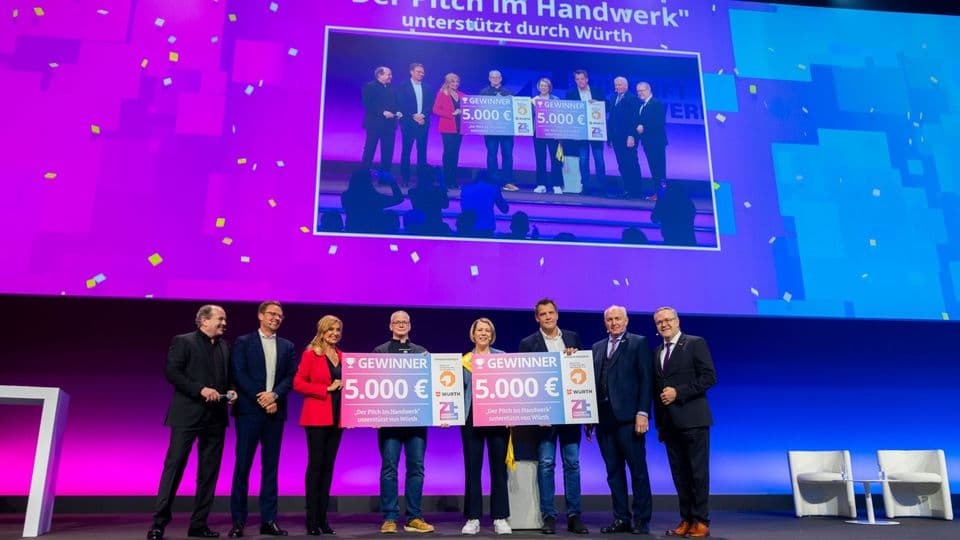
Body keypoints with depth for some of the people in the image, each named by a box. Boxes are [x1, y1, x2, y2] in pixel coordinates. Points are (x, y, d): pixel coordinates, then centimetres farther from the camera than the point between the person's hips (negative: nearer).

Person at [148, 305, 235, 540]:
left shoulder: (224, 346, 15)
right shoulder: (183, 341, -2)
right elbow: (171, 372, -12)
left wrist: (230, 391, 0)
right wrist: (201, 389, -19)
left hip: (215, 417, 6)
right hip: (188, 415, -6)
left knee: (209, 471, 6)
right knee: (174, 466, -4)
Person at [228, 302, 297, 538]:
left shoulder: (287, 346, 13)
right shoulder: (243, 342, 4)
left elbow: (291, 377, 4)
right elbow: (239, 374, -5)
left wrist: (274, 395, -13)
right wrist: (261, 399, -13)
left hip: (275, 412, 3)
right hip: (249, 410, -3)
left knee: (271, 466, 5)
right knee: (243, 465, -1)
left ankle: (268, 520, 10)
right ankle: (238, 521, 6)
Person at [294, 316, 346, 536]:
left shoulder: (342, 356, 12)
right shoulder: (310, 354, -3)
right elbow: (298, 383, -10)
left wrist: (344, 386, 2)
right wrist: (326, 388, -14)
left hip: (337, 417, 5)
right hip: (316, 417, -5)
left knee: (328, 466, 7)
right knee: (316, 464, -3)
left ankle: (322, 518, 13)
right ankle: (311, 519, 3)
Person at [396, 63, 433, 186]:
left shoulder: (428, 87, 12)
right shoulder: (402, 86, 2)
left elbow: (430, 105, 6)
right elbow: (401, 105, -6)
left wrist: (423, 115, -11)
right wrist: (414, 116, -14)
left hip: (423, 122, 3)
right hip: (408, 123, -3)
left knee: (422, 151, 1)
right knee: (406, 150, 1)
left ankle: (421, 178, 5)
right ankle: (405, 178, 7)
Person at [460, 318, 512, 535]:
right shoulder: (463, 360, 9)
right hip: (472, 419, 0)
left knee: (499, 468, 3)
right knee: (472, 469, 2)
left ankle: (500, 518, 11)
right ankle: (473, 519, 11)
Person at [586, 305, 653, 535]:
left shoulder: (638, 343, 3)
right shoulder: (597, 347, 17)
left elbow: (646, 380, -4)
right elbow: (593, 382, 14)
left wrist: (642, 413, -13)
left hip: (628, 417, -5)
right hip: (604, 418, 5)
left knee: (638, 469, 1)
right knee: (613, 471, 10)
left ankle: (641, 520, 10)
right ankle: (621, 519, 18)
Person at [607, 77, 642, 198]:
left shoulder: (632, 99, -6)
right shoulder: (613, 99, 16)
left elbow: (634, 119, -13)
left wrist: (631, 136, -20)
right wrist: (609, 135, 10)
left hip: (628, 137, -7)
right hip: (617, 137, 7)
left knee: (631, 164, -2)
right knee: (622, 164, 8)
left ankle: (635, 190, 2)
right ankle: (625, 188, 13)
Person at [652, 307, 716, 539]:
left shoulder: (696, 344, -2)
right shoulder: (657, 352, 17)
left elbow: (709, 377, -10)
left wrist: (678, 392, -16)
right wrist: (659, 424, 13)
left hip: (692, 419, -6)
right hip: (669, 423, 6)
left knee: (698, 473, 0)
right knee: (680, 474, 9)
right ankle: (686, 520, 17)